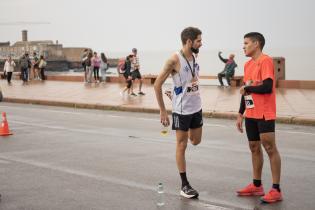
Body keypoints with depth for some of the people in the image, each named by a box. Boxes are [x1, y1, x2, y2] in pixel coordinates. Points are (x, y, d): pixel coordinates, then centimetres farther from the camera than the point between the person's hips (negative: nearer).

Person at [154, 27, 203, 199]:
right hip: (182, 110, -7)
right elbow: (157, 85, -16)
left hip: (196, 108, 7)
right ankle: (184, 185, 10)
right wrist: (162, 111, -14)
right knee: (181, 146, 2)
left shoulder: (194, 58, 4)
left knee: (196, 141, 16)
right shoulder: (175, 60, -18)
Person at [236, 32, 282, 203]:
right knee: (254, 148, 12)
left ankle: (276, 190, -3)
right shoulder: (248, 65, 13)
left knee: (270, 147, -6)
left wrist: (247, 88, -8)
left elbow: (267, 87, -22)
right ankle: (257, 185, 22)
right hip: (251, 115, 8)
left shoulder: (265, 61, -12)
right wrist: (241, 115, 15)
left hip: (264, 114, -8)